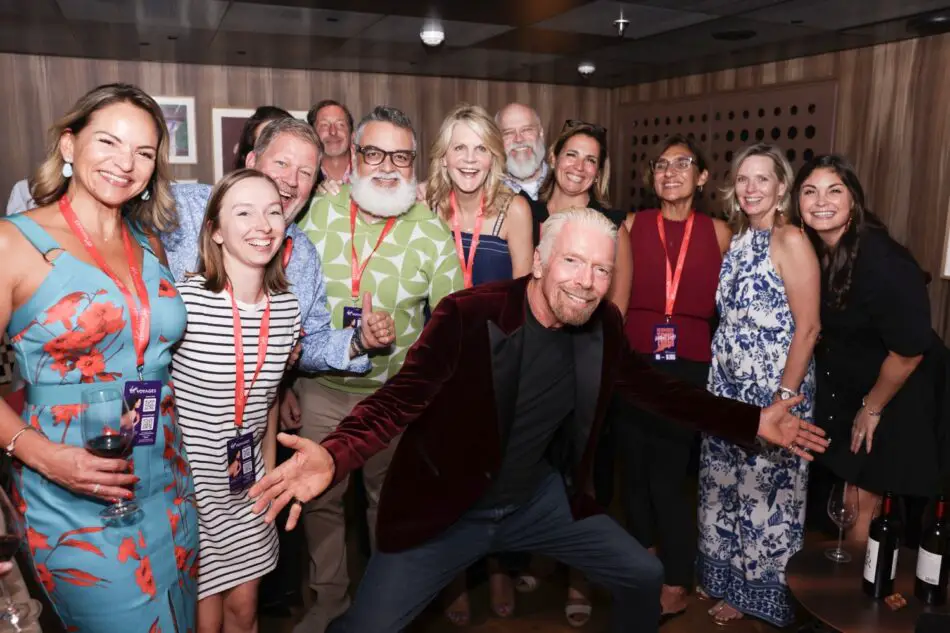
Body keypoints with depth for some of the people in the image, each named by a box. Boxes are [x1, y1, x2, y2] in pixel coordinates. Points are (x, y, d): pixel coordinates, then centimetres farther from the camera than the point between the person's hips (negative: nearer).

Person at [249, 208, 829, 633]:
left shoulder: (605, 327, -7)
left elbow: (655, 389, 7)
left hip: (541, 498, 5)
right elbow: (401, 398, -27)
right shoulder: (469, 315, -25)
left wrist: (752, 422, 3)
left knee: (644, 576, 12)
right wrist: (333, 456, -45)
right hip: (446, 508, -4)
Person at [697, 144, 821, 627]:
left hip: (773, 391, -7)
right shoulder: (737, 238, 10)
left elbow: (807, 327, -16)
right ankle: (731, 582, 34)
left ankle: (764, 596, 26)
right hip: (728, 387, 7)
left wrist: (785, 397, -19)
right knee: (727, 487, 15)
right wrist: (719, 380, 9)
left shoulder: (790, 240, -13)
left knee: (765, 492, 6)